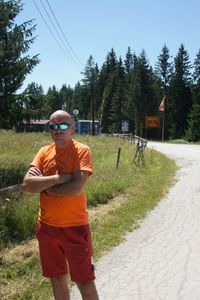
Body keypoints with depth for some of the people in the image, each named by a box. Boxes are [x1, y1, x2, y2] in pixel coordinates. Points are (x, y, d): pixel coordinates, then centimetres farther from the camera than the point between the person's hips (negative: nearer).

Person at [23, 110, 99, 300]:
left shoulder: (81, 151, -12)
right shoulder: (44, 152, 2)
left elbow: (76, 188, -24)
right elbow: (27, 184, -10)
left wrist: (43, 186, -12)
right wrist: (58, 178, -20)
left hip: (74, 227, -5)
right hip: (46, 226, 5)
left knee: (84, 281, 7)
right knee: (57, 278, 20)